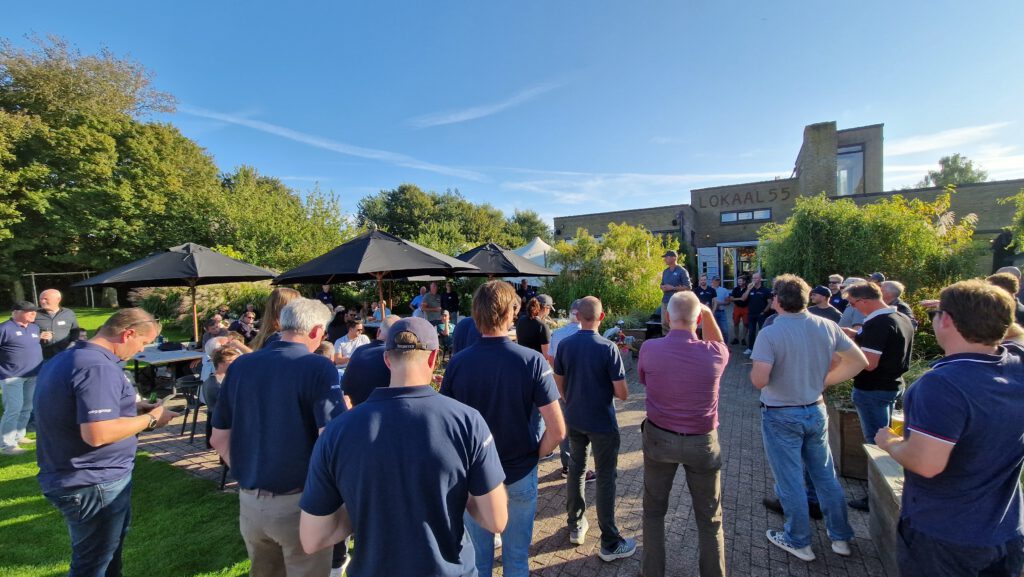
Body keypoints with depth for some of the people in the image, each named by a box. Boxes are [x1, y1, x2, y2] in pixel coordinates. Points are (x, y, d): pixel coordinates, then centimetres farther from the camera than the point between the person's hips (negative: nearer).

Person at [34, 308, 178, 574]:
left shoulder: (66, 357, 7)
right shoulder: (98, 367, -27)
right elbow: (98, 433, -32)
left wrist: (133, 408, 8)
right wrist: (150, 419, -18)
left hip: (78, 477, 10)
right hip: (94, 483, -10)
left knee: (110, 546, 27)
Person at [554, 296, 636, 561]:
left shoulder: (564, 345, -7)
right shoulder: (608, 348, -20)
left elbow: (559, 384, 4)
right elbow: (622, 393, -17)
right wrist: (608, 388, 4)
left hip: (574, 419, 4)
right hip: (602, 423, -4)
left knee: (576, 470, 20)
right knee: (605, 480, 8)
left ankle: (576, 527, 35)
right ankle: (610, 544, 21)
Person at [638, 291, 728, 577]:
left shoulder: (649, 348, -17)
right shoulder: (714, 353, -17)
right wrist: (709, 314, 6)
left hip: (658, 438, 1)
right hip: (702, 443, 0)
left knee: (653, 511, 20)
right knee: (710, 519, 19)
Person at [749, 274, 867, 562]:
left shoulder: (770, 334, -23)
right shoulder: (827, 327, -5)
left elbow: (759, 380, -28)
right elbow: (858, 361, 5)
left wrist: (755, 369, -7)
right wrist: (824, 380, 8)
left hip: (781, 416, -5)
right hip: (816, 410, 6)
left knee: (790, 481, 10)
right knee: (825, 475, 21)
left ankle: (799, 542, 27)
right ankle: (841, 537, 37)